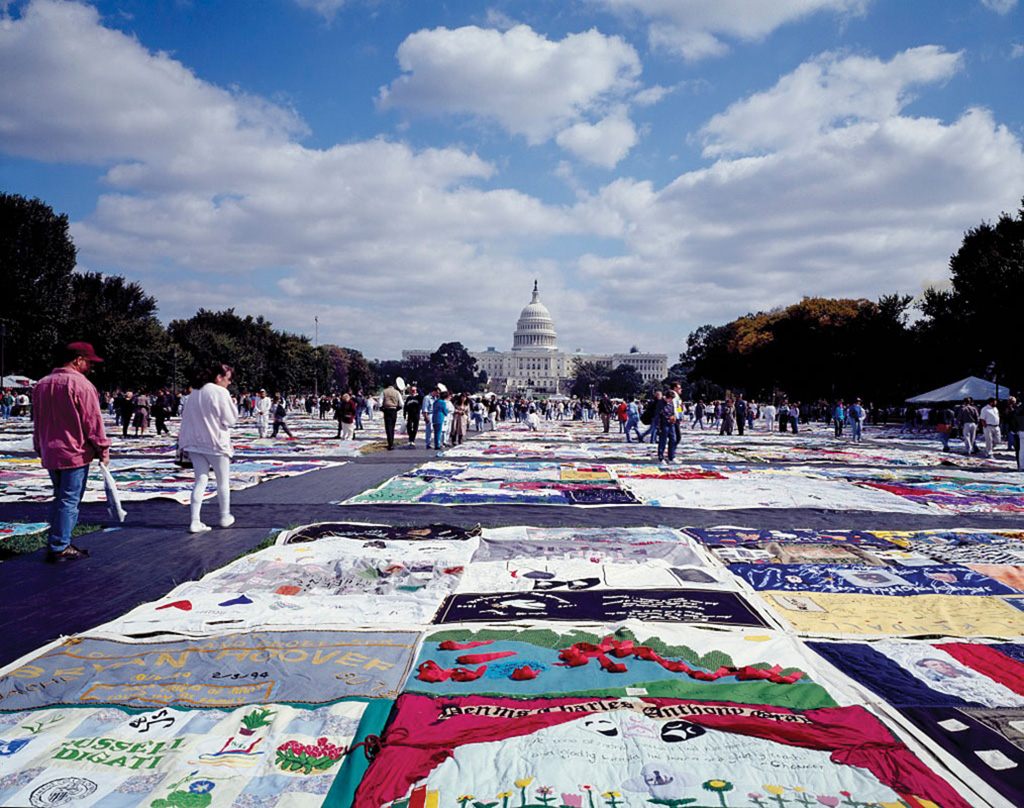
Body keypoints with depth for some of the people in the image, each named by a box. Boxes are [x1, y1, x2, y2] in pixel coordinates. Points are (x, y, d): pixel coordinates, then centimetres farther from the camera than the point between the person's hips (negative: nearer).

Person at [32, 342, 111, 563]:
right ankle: (59, 548, 3)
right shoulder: (81, 385, -14)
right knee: (69, 501, -1)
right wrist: (103, 450, -5)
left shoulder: (42, 384, 12)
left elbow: (37, 422, 18)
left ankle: (56, 544, 22)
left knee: (60, 499, 18)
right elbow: (93, 422, -13)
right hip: (75, 454, -8)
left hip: (50, 454, 8)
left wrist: (40, 449, 25)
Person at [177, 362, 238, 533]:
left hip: (195, 442, 6)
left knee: (201, 480, 6)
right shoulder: (220, 392, -13)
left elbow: (187, 417, 15)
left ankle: (195, 521, -2)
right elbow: (231, 419, -11)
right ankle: (225, 517, 22)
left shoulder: (195, 392, 11)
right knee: (223, 481, 11)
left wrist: (183, 438, 19)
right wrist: (232, 404, 5)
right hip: (216, 442, -6)